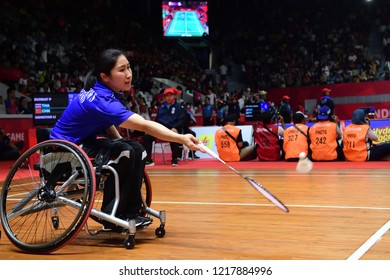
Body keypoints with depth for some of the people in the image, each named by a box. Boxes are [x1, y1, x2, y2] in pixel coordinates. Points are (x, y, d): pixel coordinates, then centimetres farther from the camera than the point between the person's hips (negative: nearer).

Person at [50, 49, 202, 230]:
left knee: (137, 150, -3)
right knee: (125, 153, -26)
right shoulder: (101, 100, -30)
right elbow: (145, 126, -38)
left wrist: (120, 140, -5)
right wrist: (181, 139, -43)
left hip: (84, 142, 9)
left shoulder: (99, 90, -3)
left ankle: (130, 212, 0)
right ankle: (112, 217, -16)